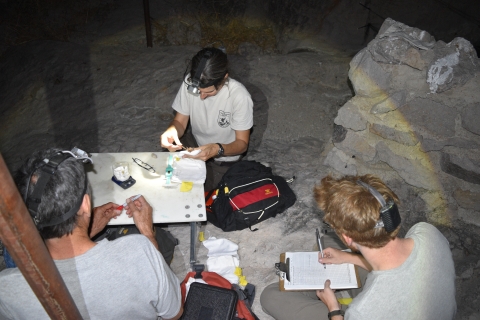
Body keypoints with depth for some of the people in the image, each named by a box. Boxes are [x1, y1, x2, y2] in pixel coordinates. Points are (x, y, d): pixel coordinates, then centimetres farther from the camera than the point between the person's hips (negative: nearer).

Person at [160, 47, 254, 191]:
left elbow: (242, 143, -20)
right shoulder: (190, 83, -18)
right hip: (195, 142, 4)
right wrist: (171, 131, -32)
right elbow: (180, 121, -8)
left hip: (223, 158, -4)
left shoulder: (239, 96, -30)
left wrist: (217, 150, -40)